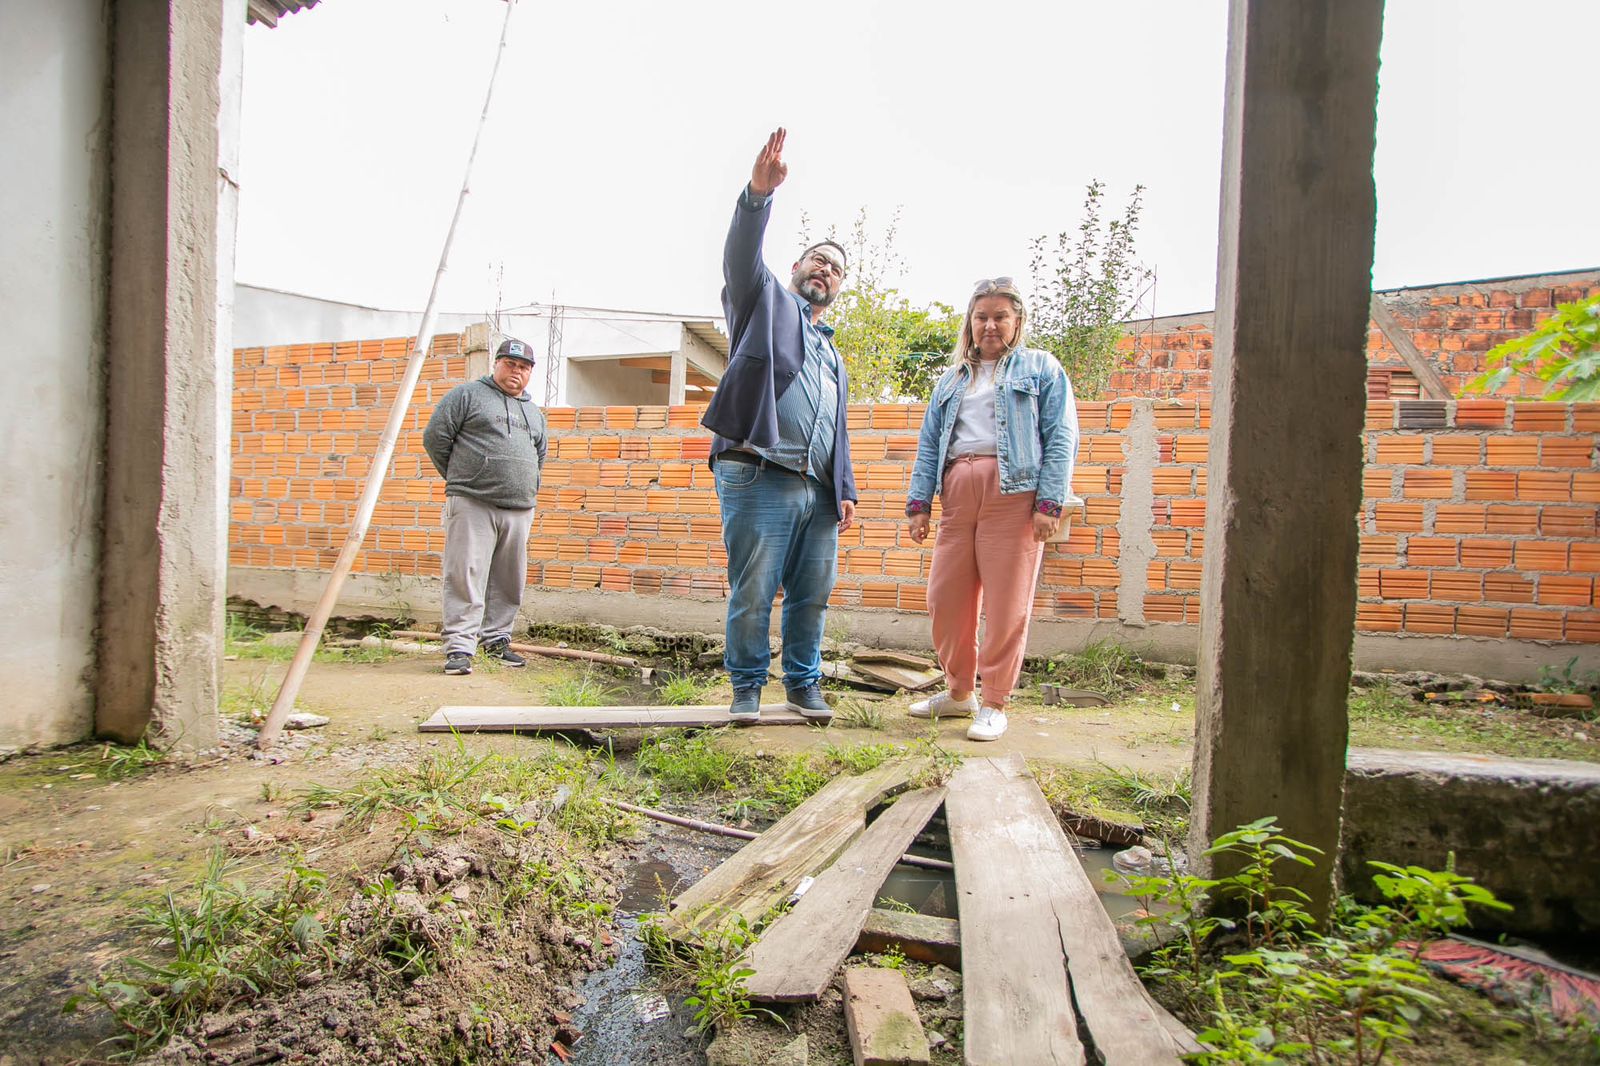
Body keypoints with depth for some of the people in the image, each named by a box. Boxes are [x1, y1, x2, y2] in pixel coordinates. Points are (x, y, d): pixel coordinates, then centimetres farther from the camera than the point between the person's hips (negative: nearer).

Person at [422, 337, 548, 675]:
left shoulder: (534, 412, 22)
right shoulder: (467, 395, 4)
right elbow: (435, 436, 2)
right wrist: (459, 480, 8)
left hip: (520, 509, 6)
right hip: (472, 505, -6)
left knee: (509, 581, 10)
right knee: (466, 576, -7)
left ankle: (496, 639, 22)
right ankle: (459, 647, -4)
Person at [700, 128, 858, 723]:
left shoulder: (832, 350, 29)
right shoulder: (766, 301, 13)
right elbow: (742, 256, -9)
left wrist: (844, 490, 16)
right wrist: (759, 194, -27)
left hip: (817, 490, 6)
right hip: (759, 478, -6)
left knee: (812, 594, 8)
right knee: (752, 592, -3)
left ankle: (803, 683, 22)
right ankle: (748, 686, 12)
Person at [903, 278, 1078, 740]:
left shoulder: (1041, 368, 11)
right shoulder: (951, 379, 24)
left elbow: (1062, 437, 0)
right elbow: (929, 443, 19)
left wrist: (1049, 502, -11)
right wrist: (919, 502, 7)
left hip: (1014, 495, -4)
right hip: (957, 496, 4)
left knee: (1006, 606, -3)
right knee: (946, 598, 4)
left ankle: (994, 704, 11)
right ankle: (959, 690, 23)